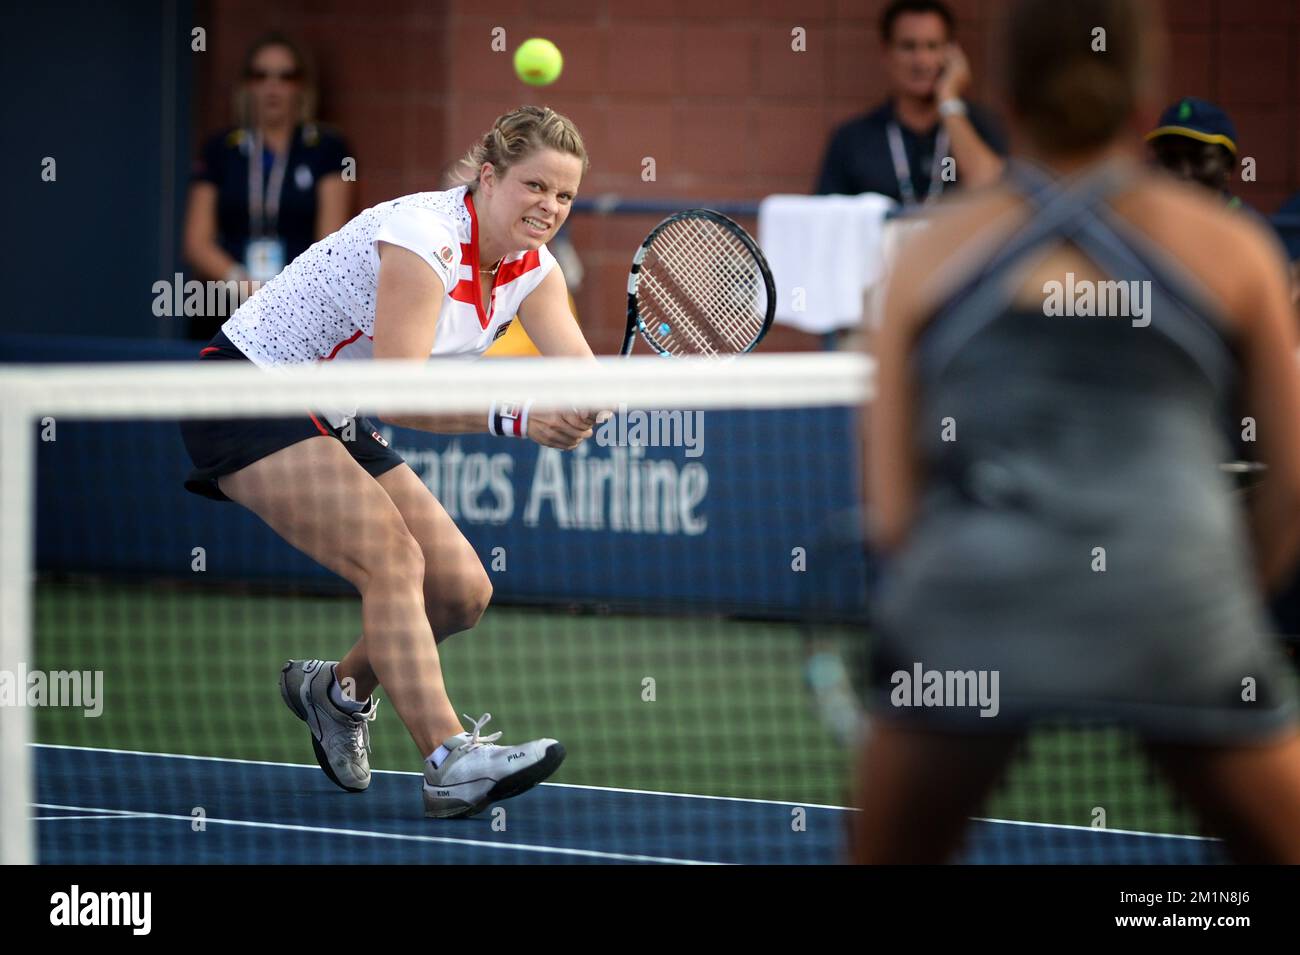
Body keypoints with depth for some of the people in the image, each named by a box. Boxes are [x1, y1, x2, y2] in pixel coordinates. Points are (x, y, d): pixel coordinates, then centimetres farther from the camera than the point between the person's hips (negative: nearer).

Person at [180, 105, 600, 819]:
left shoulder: (530, 267, -1)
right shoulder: (425, 236, -26)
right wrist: (513, 418, -42)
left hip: (333, 423, 9)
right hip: (247, 392, -9)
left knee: (461, 593, 2)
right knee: (392, 559, -27)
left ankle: (339, 690, 29)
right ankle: (450, 761, -36)